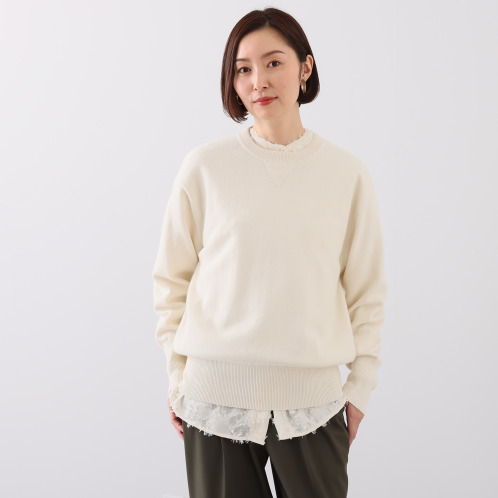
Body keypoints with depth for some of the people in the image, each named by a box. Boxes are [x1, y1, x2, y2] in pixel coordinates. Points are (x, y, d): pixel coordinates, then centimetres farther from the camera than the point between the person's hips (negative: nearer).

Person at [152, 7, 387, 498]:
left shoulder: (347, 173, 2)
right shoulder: (204, 167, -1)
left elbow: (366, 289, 8)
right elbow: (172, 279, 6)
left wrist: (361, 385, 6)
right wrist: (177, 375, 3)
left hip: (311, 395, 1)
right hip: (215, 392, 0)